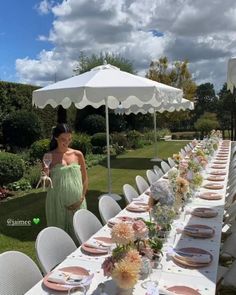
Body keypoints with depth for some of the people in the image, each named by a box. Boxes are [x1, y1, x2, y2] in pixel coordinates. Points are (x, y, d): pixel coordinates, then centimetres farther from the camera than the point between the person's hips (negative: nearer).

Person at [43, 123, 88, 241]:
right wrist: (46, 174, -19)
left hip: (76, 201, 2)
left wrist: (82, 197, -2)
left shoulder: (78, 154, 1)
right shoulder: (49, 156, -4)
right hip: (58, 200, -1)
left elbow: (85, 178, 7)